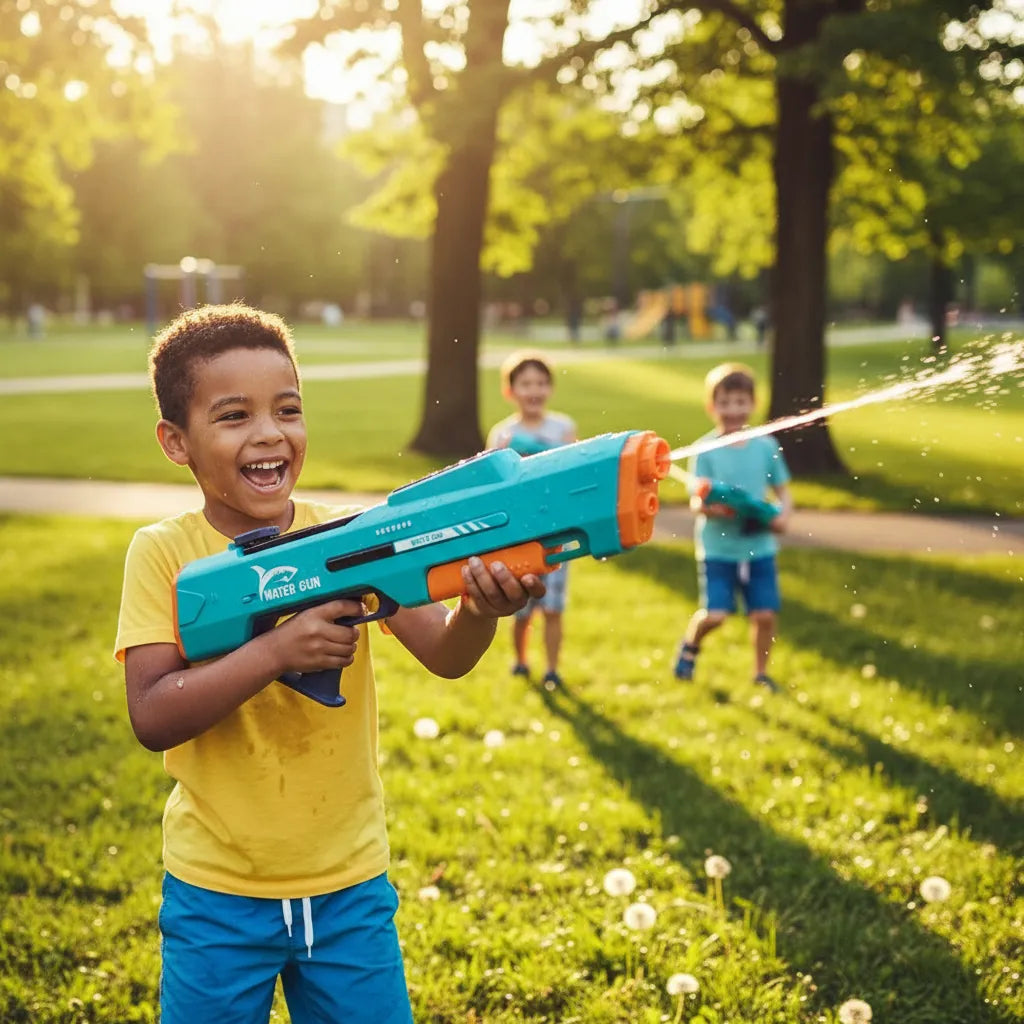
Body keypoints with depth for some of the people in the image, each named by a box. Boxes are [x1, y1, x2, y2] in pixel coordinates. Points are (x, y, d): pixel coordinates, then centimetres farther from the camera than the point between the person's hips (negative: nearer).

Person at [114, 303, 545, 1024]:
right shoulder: (164, 552, -10)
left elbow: (443, 654, -18)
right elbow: (152, 718, -19)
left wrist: (480, 610, -40)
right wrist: (277, 652, -32)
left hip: (351, 888, 1)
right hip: (216, 896, -1)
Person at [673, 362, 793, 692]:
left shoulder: (766, 446, 1)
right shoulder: (706, 450, -6)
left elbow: (783, 490, 8)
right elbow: (697, 501, -9)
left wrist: (783, 514, -12)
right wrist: (709, 507, -30)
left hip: (759, 546, 3)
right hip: (718, 548, -2)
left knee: (765, 613, 1)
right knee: (715, 614, -9)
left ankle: (761, 672, 23)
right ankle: (690, 644, 24)